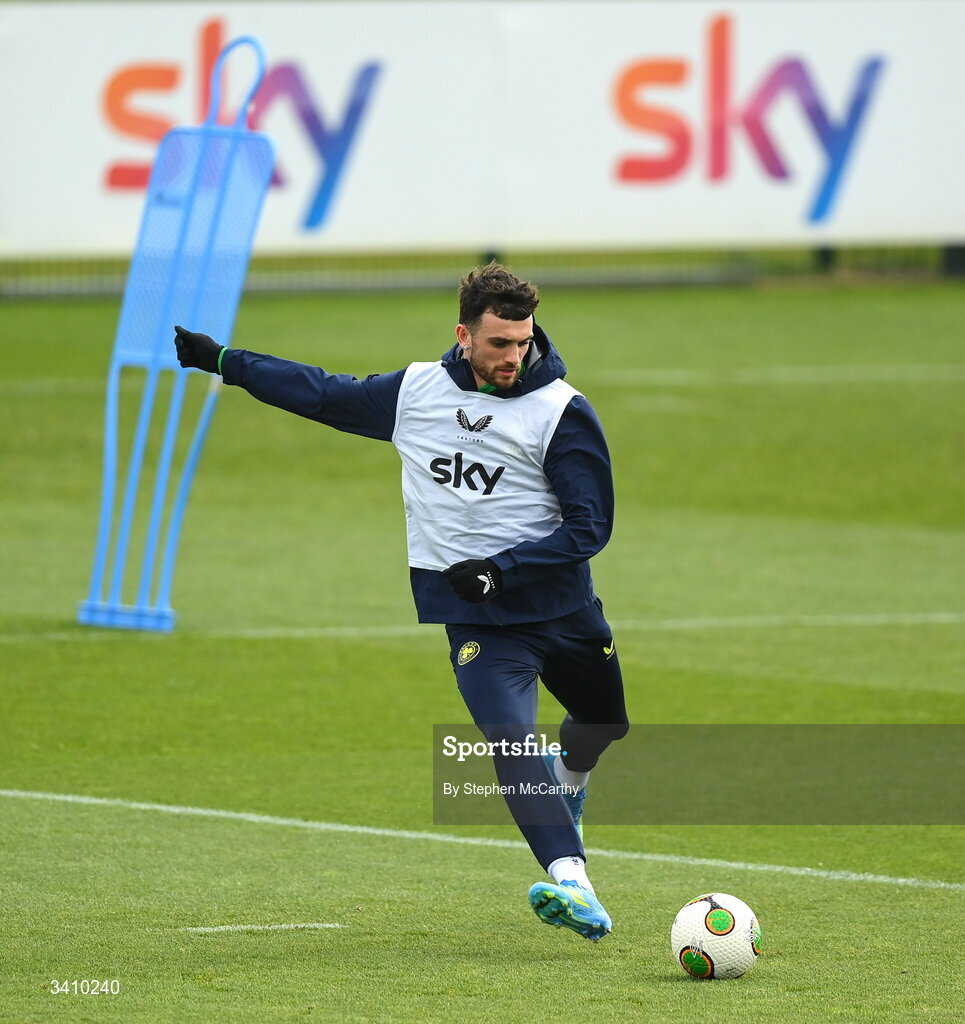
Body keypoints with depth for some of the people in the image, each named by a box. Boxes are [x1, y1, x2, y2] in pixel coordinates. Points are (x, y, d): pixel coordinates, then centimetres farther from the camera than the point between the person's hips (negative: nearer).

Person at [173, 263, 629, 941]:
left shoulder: (562, 411, -9)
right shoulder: (417, 391, 2)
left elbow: (589, 527, -11)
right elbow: (326, 393, 18)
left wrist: (499, 569, -21)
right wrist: (224, 361, 22)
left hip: (562, 604, 0)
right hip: (474, 615, 0)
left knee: (607, 719, 19)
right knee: (510, 739, -21)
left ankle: (567, 784, 56)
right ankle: (571, 883, -35)